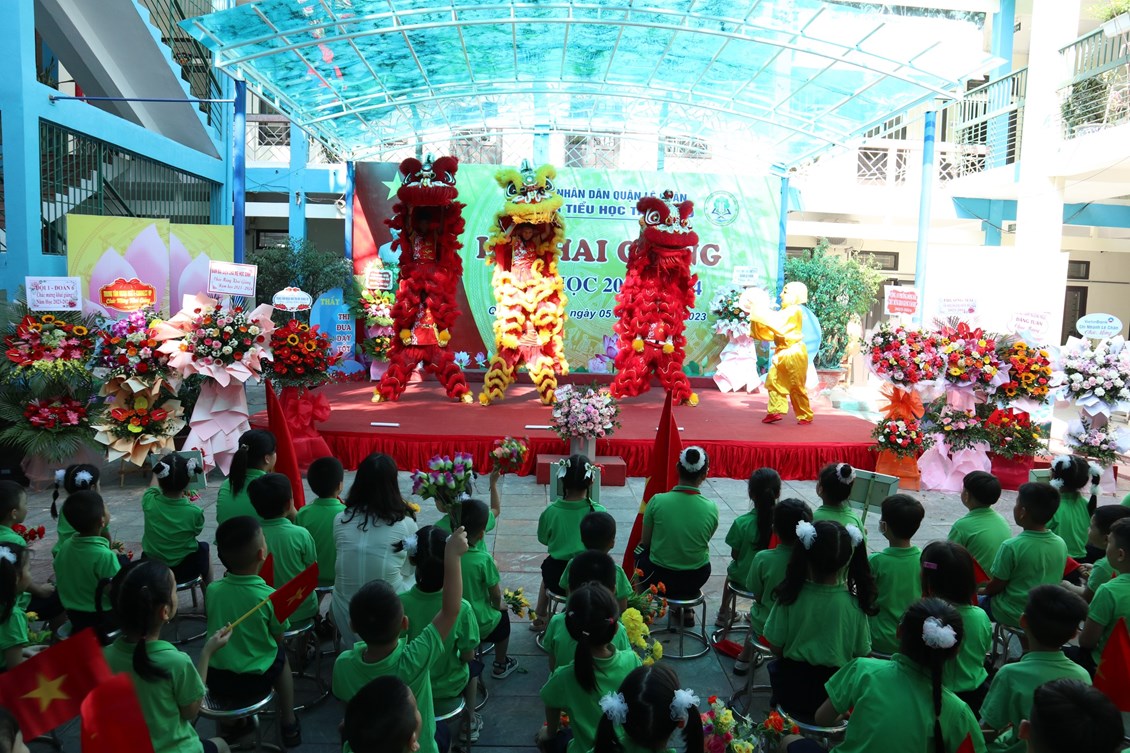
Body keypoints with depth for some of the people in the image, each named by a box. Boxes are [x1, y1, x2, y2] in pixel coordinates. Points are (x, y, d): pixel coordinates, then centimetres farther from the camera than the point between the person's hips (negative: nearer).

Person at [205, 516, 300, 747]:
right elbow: (278, 639, -5)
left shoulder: (212, 590, -10)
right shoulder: (269, 596, -19)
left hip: (214, 682, 3)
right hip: (254, 683, -3)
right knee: (281, 657, 27)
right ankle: (289, 724, 31)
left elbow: (216, 626, 7)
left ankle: (235, 722, 38)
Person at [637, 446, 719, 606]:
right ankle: (686, 610, 34)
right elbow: (703, 543, 2)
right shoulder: (711, 509, -15)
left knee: (641, 554, 30)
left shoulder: (657, 501, -19)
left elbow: (645, 542, -5)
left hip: (658, 578, -1)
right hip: (696, 580, 1)